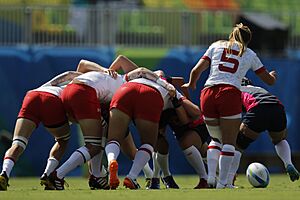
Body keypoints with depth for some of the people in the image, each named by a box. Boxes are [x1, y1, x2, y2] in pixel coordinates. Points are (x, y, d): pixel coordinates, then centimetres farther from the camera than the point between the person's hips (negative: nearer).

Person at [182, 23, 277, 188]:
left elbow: (196, 71, 12)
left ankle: (210, 176, 7)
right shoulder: (250, 54, 19)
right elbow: (270, 81, 27)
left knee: (216, 139, 20)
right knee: (229, 142, 3)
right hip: (230, 93, -3)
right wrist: (272, 75, 51)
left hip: (207, 94, 3)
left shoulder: (216, 46, 21)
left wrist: (191, 84, 32)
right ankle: (222, 182, -7)